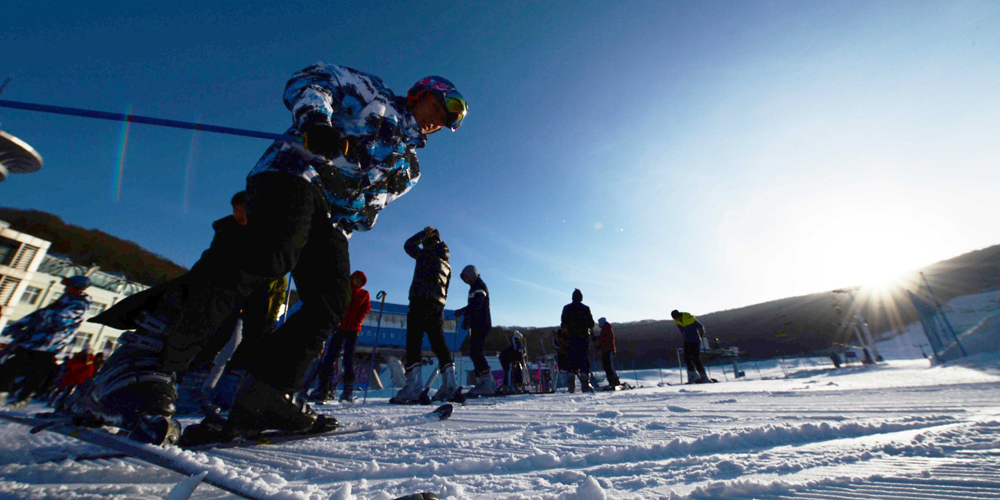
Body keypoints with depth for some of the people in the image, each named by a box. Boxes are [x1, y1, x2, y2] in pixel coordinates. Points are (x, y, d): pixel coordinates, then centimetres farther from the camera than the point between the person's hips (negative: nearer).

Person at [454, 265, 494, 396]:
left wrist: (462, 311, -28)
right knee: (474, 353, 9)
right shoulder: (473, 288, 23)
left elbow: (477, 304, -23)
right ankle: (481, 383, 14)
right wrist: (465, 320, 20)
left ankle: (489, 383, -14)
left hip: (481, 325, -10)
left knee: (476, 352, -16)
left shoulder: (480, 287, -8)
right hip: (476, 326, 10)